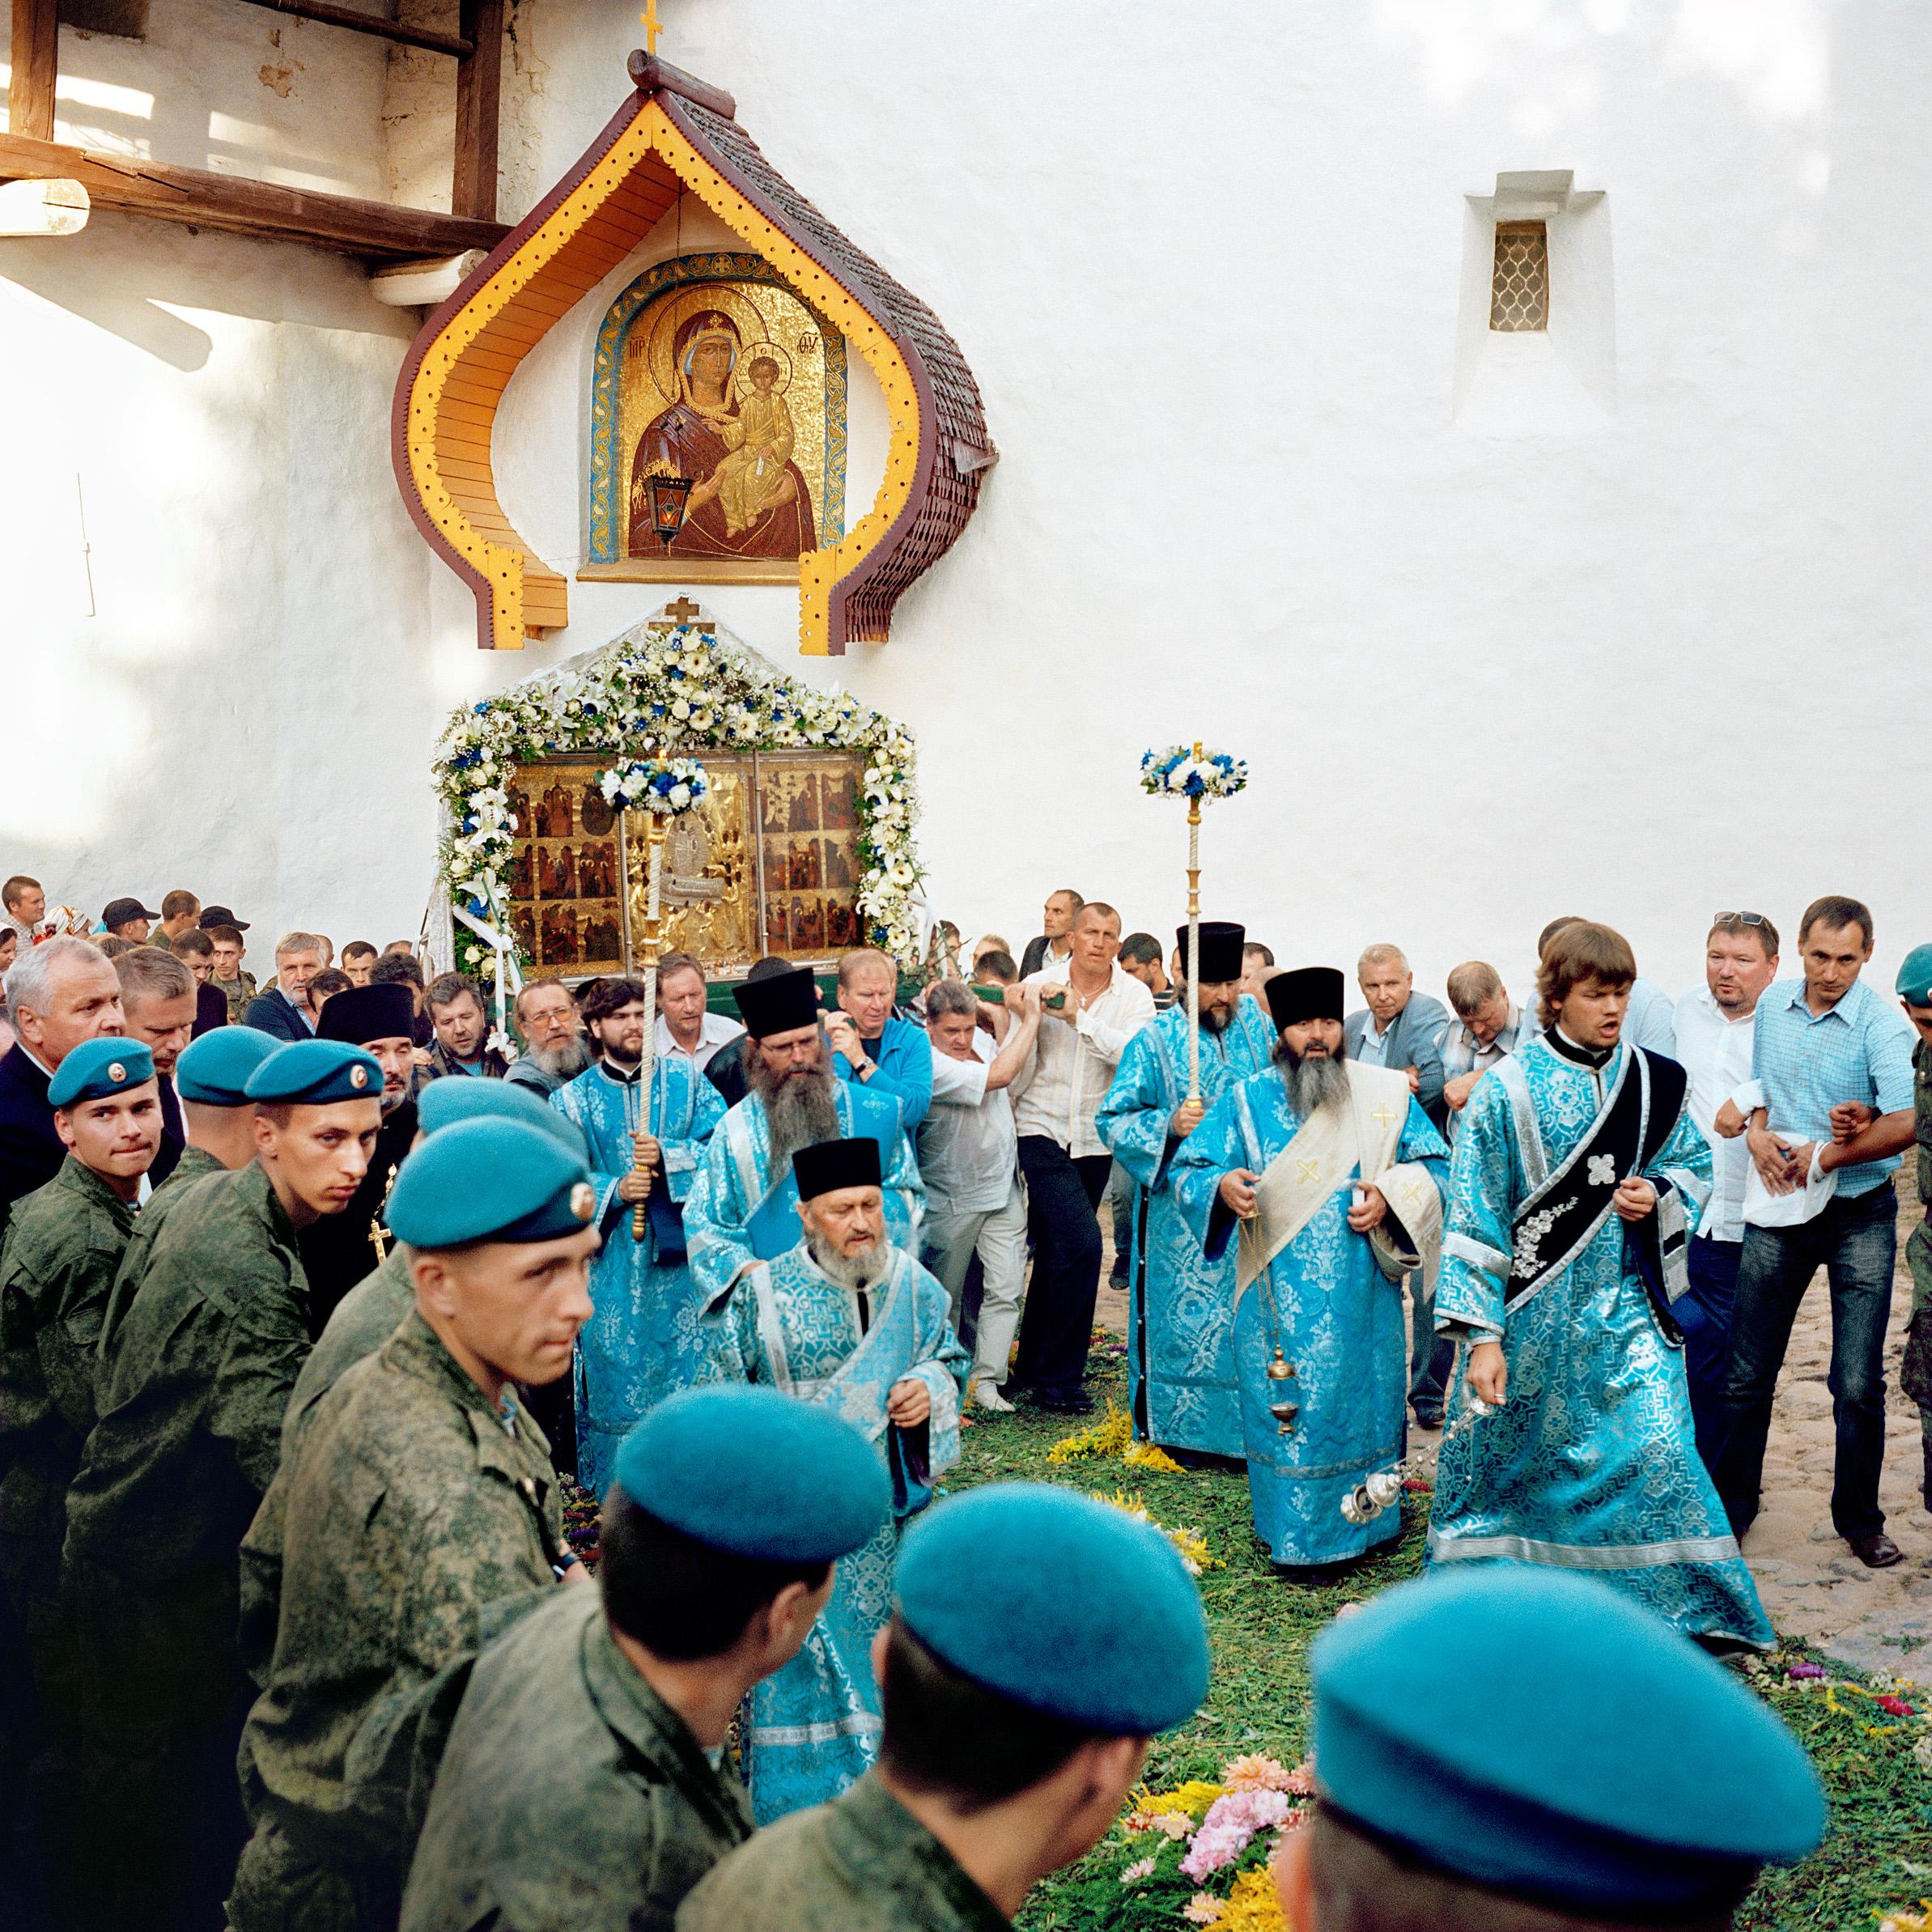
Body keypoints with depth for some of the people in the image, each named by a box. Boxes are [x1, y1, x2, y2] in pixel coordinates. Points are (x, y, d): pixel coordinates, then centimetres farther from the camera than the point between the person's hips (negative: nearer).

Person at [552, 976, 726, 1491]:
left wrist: (666, 1157, -18)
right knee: (616, 1374, 3)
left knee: (692, 1364, 3)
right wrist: (615, 1191, -17)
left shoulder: (686, 1078, 6)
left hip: (681, 1252, 0)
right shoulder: (573, 1100, 6)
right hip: (612, 1263, 0)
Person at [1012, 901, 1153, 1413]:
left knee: (1056, 1251, 16)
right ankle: (1058, 1376, -6)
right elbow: (1017, 1071, 2)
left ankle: (1033, 1365, 33)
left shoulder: (1134, 996, 0)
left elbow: (1136, 1055, -20)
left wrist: (1078, 1017, -24)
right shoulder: (1039, 986, -3)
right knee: (1081, 1243, -18)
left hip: (1096, 1141, 3)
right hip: (1042, 1133, -3)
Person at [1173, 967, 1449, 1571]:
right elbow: (1188, 1170, 0)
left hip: (1363, 1296, 1)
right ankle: (1295, 1533, 14)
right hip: (1280, 1301, -1)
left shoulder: (1386, 1094, 4)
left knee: (1363, 1402, 9)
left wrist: (1391, 1195, -13)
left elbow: (1436, 1165, 6)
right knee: (1288, 1412, 1)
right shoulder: (1245, 1101, 2)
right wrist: (1220, 1186, -22)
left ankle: (1365, 1523, 26)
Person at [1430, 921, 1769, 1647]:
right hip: (1535, 1309, -2)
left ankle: (1683, 1612, 8)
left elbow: (1695, 1164, 15)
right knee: (1509, 1456, 9)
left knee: (1656, 1450, -8)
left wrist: (1659, 1196, -10)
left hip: (1626, 1306, 2)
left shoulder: (1651, 1081, 1)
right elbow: (1475, 1216, -9)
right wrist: (1481, 1334, -13)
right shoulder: (1509, 1089, -9)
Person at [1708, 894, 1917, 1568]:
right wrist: (1757, 1133, -2)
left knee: (1859, 1385, 2)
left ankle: (1860, 1520, 19)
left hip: (1860, 1216, -4)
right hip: (1778, 1214, 4)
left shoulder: (1881, 1026, -14)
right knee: (1747, 1374, 7)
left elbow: (1906, 1123, -26)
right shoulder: (1773, 1005, 4)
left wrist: (1824, 1157, -19)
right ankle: (1731, 1509, 21)